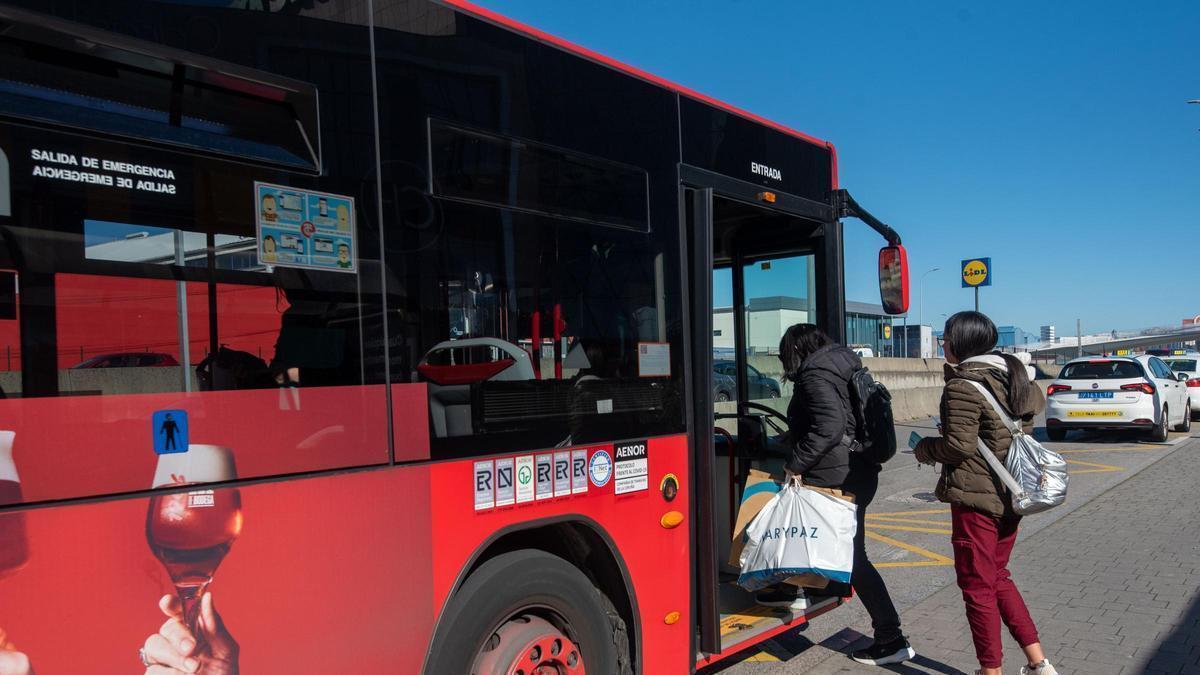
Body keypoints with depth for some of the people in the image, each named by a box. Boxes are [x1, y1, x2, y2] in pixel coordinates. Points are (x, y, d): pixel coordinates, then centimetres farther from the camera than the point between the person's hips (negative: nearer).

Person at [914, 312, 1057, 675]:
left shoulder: (962, 386, -18)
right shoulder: (1015, 376, 9)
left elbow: (959, 445, -23)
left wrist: (924, 448, -5)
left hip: (976, 497, -9)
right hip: (1011, 494, 9)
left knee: (977, 585, 5)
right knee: (998, 577, 22)